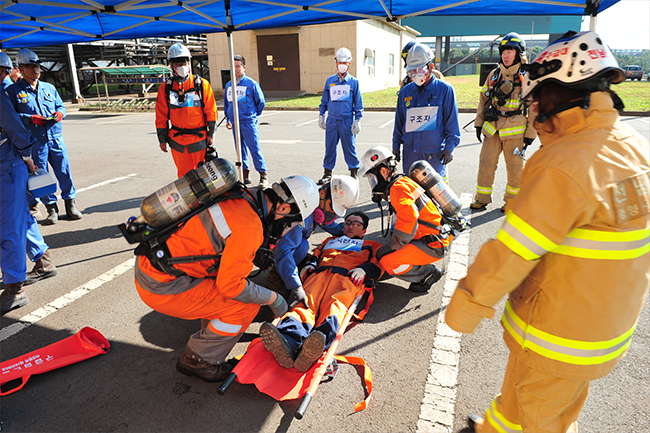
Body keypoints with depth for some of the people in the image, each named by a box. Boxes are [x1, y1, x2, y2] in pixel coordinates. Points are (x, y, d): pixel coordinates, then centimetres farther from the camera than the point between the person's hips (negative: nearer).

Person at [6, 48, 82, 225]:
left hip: (56, 138, 3)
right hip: (34, 142, -2)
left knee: (65, 172, 3)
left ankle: (70, 205, 15)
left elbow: (61, 106, 19)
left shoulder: (49, 88, 14)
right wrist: (30, 119, -15)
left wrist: (60, 113, -3)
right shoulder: (13, 90, 2)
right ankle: (51, 209, 14)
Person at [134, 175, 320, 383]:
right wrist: (273, 299, -6)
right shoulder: (249, 228, -23)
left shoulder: (242, 197, 3)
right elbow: (230, 285, -19)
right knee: (247, 306, -7)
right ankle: (199, 360, 11)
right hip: (163, 288, -9)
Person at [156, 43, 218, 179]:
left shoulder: (202, 84, 1)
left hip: (199, 138, -2)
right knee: (184, 174, 9)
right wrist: (162, 139, 6)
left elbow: (211, 110, 0)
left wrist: (211, 134, -4)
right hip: (177, 140, 2)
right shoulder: (165, 88, 6)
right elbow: (161, 116, 8)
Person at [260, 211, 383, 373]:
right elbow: (315, 255, 32)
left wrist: (363, 269, -3)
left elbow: (377, 266, 18)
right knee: (307, 303, -31)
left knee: (335, 306, -36)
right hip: (319, 274, 2)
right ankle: (288, 342, -59)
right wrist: (309, 265, 9)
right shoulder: (330, 241, 42)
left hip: (348, 278, -2)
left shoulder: (371, 246, 34)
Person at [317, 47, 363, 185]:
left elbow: (358, 103, 5)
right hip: (332, 120, 2)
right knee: (330, 147, 6)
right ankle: (327, 172, 18)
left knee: (350, 147, 2)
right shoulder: (330, 81, 10)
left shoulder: (353, 82, 3)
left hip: (347, 121, -2)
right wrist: (321, 116, 13)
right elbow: (324, 100, 17)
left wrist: (357, 120, 0)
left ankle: (354, 173, 14)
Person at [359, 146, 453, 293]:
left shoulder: (398, 188, -17)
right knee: (383, 254, 11)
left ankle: (428, 273, -1)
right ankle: (426, 270, 14)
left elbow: (408, 221, -30)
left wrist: (389, 247, -19)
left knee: (388, 262, -17)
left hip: (434, 245, -10)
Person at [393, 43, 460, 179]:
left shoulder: (445, 89, -2)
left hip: (434, 153, -3)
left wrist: (449, 147, -5)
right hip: (410, 152, 4)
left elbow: (452, 121, -1)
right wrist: (396, 145, 14)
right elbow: (399, 122, 16)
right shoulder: (405, 91, 9)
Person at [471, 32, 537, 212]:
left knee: (515, 167, 6)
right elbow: (483, 100, 16)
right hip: (492, 128, 3)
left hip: (515, 130, -3)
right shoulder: (494, 75, 10)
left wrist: (530, 133, -3)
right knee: (486, 164, 4)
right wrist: (479, 123, 11)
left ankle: (512, 200, 21)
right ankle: (482, 198, 16)